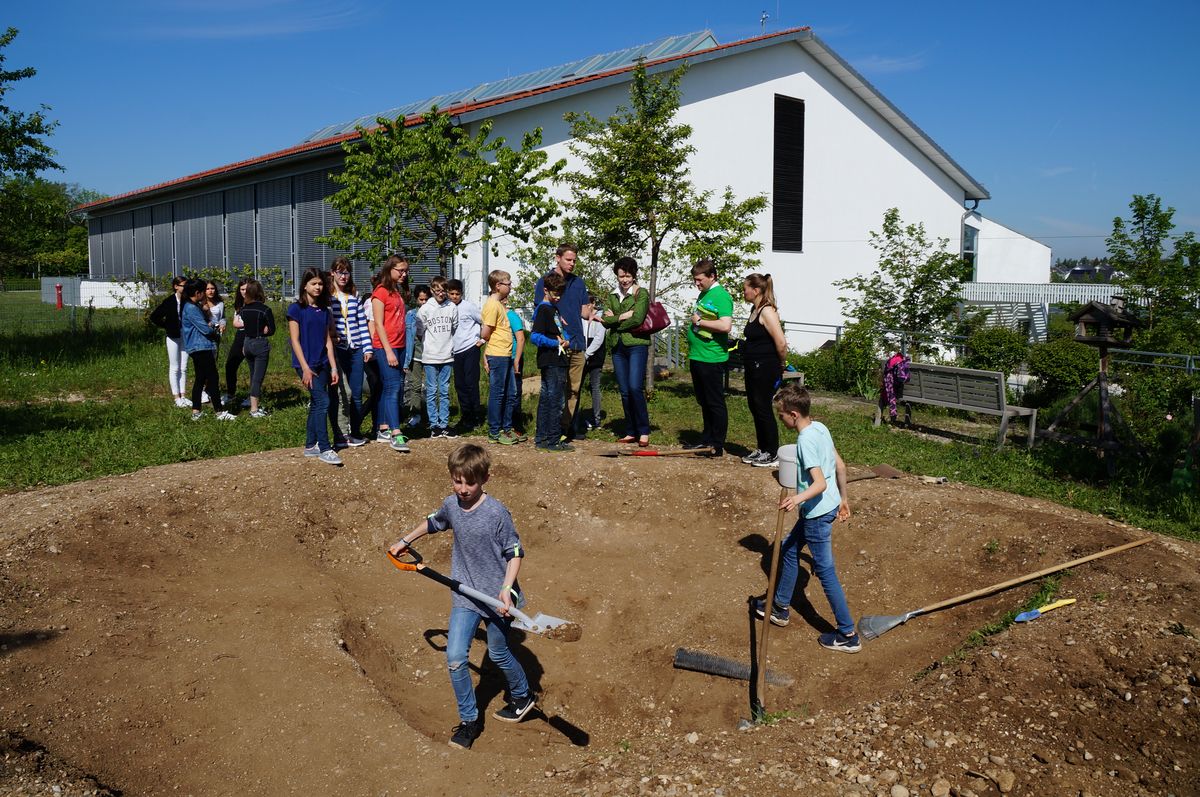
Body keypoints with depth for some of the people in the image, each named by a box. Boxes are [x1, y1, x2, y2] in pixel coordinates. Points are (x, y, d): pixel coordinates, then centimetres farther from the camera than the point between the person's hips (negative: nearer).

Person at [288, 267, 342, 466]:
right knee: (322, 401, -14)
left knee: (316, 404, 10)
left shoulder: (324, 310, 12)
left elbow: (328, 340, 12)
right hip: (306, 364, -6)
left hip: (322, 364, 6)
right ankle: (324, 449, -10)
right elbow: (295, 340, -9)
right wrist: (305, 368, -15)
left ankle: (310, 446, 19)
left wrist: (333, 367, 7)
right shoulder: (296, 309, -6)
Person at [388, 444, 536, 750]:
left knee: (498, 654, 13)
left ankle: (523, 697, 42)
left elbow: (515, 552, -13)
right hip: (464, 596, 4)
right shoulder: (450, 505, -2)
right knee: (455, 658, -4)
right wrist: (405, 541, 27)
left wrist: (507, 588, -23)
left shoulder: (496, 512, -19)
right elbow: (432, 522, 22)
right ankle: (469, 720, 16)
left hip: (496, 597, -4)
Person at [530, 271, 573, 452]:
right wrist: (557, 343, -14)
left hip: (557, 361, 10)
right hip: (551, 361, -10)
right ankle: (553, 441, -2)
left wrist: (567, 340, 5)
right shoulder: (544, 309, -11)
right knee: (556, 401, -6)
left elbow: (563, 329, 26)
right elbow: (535, 336, -21)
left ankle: (541, 438, 18)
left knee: (546, 400, 12)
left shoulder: (554, 308, 19)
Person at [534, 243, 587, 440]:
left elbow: (583, 311, 16)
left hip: (577, 343, 5)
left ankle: (566, 427, 13)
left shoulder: (578, 283, 17)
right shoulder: (545, 281, 1)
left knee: (574, 389, 5)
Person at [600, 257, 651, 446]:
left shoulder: (641, 293, -1)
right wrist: (623, 317, -11)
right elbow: (606, 321, 2)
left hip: (637, 345, -5)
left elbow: (637, 319, -14)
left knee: (635, 388, -16)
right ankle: (631, 432, 13)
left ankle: (644, 432, -7)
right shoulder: (612, 297, 14)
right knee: (624, 392, 6)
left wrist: (614, 320, -5)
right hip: (618, 347, 6)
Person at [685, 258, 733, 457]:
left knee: (715, 402, -2)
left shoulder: (721, 296, -14)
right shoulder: (703, 294, 15)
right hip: (697, 357, 10)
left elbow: (726, 325, -27)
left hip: (711, 359, -10)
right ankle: (706, 439, 27)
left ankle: (718, 446, 5)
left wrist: (699, 321, -17)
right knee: (703, 401, 17)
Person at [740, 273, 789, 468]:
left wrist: (782, 364, -10)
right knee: (754, 408, 15)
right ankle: (761, 449, 27)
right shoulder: (754, 309, 12)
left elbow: (781, 343, -21)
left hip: (765, 369, -10)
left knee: (763, 408, -2)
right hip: (753, 368, 10)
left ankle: (772, 454, 9)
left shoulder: (767, 311, -17)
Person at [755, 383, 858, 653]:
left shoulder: (805, 441, -23)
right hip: (827, 506, 10)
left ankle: (848, 635, 8)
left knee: (825, 572, 0)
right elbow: (840, 466, 12)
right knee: (789, 549, 23)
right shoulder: (820, 428, 4)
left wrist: (798, 498, -44)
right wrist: (843, 498, 22)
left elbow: (820, 483, -28)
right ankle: (780, 606, 37)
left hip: (818, 513, -10)